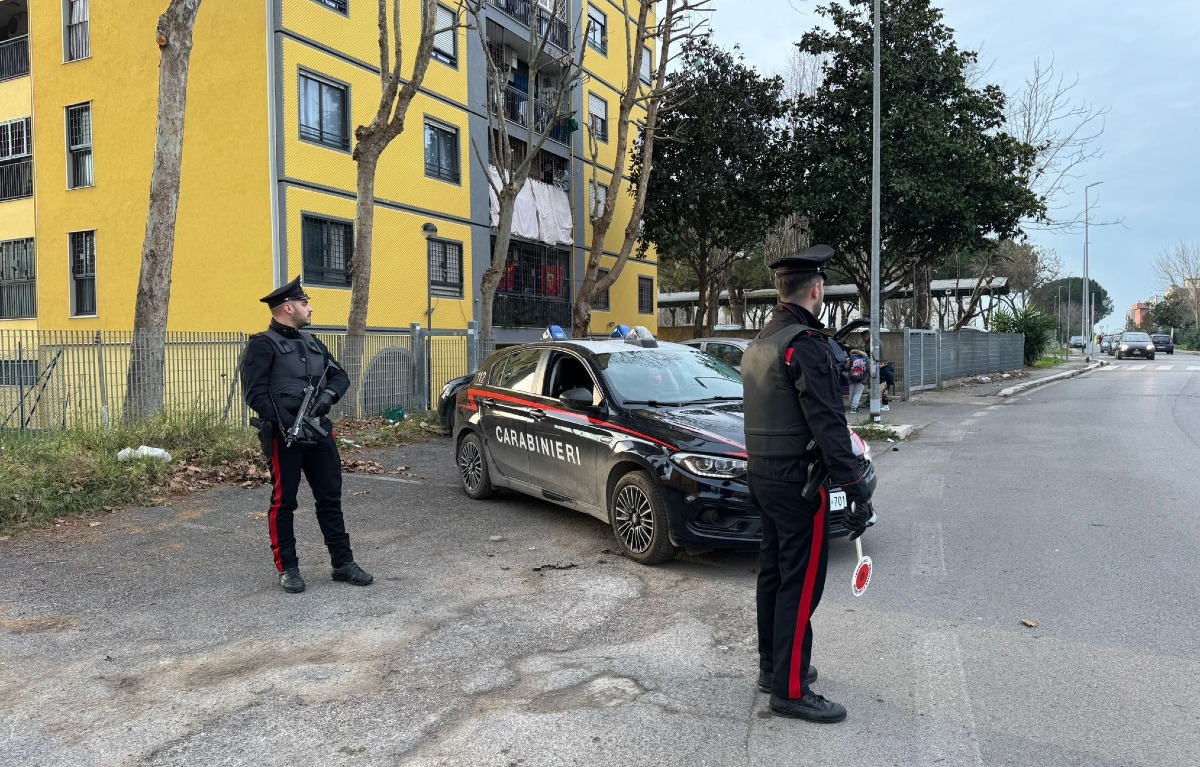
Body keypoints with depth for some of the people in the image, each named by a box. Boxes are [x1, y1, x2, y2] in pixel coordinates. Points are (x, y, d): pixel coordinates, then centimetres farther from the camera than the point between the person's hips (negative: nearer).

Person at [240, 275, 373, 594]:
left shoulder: (312, 342, 16)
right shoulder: (263, 345, -6)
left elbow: (340, 375, 18)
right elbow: (255, 393, -14)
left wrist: (329, 393, -5)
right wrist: (287, 424, -23)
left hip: (319, 432, 7)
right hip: (284, 436, -7)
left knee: (330, 498, 9)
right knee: (283, 502, 4)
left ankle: (343, 563, 18)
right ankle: (287, 568, 15)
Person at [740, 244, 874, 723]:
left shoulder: (760, 343, 12)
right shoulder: (806, 344, -17)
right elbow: (827, 424, -22)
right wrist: (855, 488, -21)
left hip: (762, 474, 9)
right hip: (797, 480, -9)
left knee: (773, 572, 17)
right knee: (801, 583, -2)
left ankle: (772, 666, 29)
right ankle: (790, 690, 6)